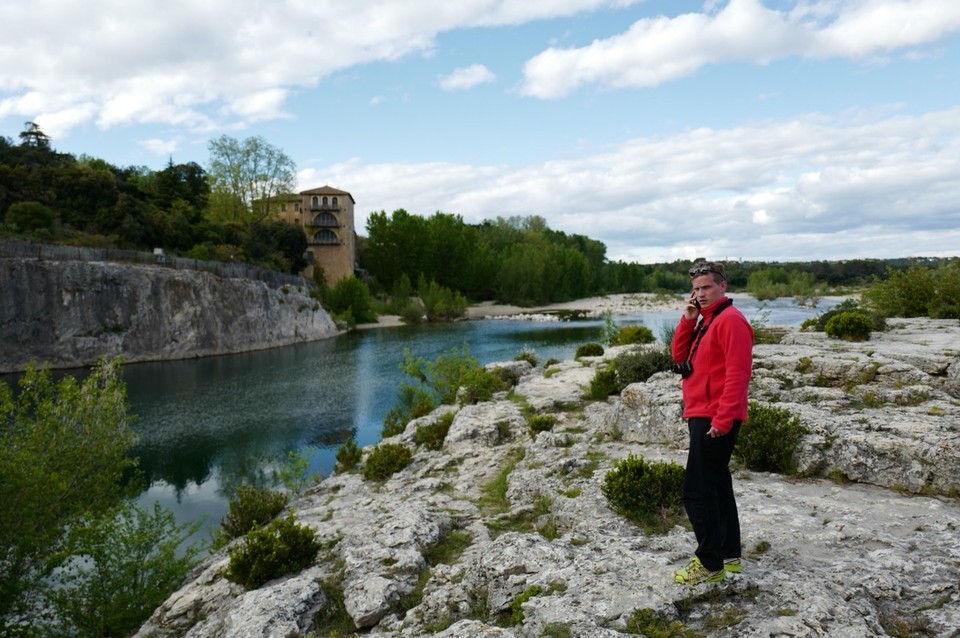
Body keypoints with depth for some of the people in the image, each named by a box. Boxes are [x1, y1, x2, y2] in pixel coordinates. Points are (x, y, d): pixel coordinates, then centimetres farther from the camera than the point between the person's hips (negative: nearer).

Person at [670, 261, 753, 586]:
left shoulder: (731, 319, -14)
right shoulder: (704, 321, 16)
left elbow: (738, 373, -21)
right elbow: (679, 355, 11)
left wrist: (722, 418, -24)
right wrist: (688, 319, -1)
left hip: (714, 420, -10)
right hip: (703, 416, 10)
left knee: (697, 492, -7)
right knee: (717, 486, 17)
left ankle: (710, 564, 3)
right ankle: (729, 554, 28)